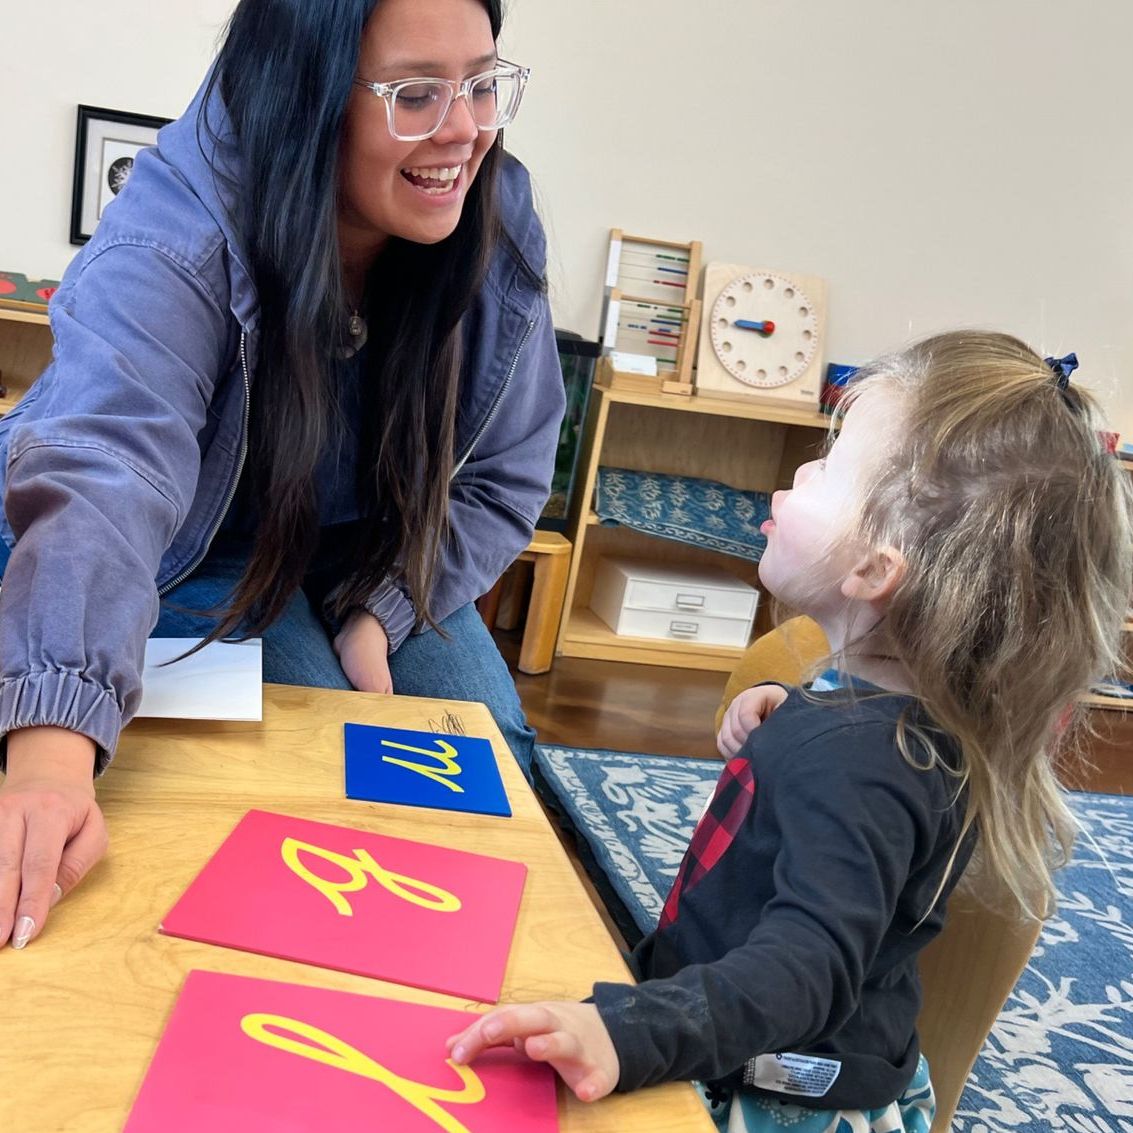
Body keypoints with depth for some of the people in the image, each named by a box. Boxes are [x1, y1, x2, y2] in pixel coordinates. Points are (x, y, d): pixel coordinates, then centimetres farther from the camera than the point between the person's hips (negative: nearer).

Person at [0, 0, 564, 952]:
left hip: (363, 561, 4)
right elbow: (106, 473, -47)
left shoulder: (497, 226, -17)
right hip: (186, 554, -4)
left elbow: (503, 477, -9)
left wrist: (380, 615, -22)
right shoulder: (175, 243, -31)